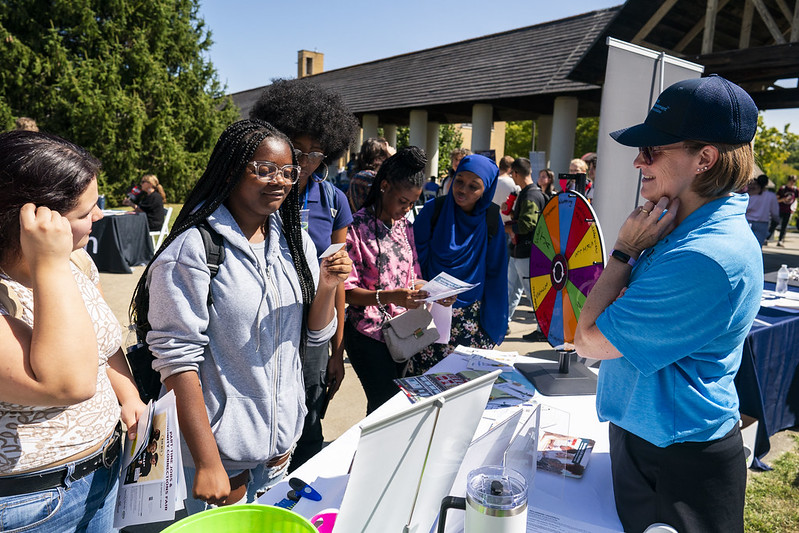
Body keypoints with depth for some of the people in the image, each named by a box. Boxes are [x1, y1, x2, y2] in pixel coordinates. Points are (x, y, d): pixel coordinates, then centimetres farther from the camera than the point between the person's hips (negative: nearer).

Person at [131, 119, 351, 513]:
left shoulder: (295, 241, 2)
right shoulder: (192, 250, -17)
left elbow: (315, 334, 7)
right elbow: (177, 358, -19)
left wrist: (327, 286, -13)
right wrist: (207, 463, -20)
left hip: (283, 438, 6)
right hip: (222, 449, -6)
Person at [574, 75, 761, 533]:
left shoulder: (708, 256, -31)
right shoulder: (691, 226, 1)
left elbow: (589, 340, -24)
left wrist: (625, 249, -19)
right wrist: (634, 249, -6)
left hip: (677, 465, -9)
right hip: (644, 434, 9)